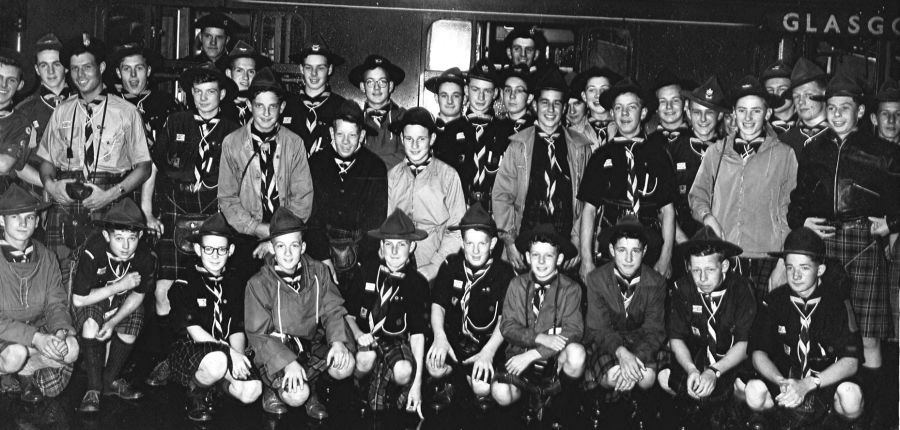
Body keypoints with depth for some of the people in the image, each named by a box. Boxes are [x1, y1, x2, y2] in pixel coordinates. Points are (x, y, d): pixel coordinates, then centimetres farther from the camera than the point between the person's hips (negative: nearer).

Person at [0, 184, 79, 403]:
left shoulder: (46, 258, -1)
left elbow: (57, 304, -1)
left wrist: (60, 331, -25)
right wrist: (36, 338, -33)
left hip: (37, 331, 4)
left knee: (71, 349, -23)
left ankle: (24, 371, 3)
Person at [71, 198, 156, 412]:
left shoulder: (145, 257, -25)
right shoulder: (92, 252, -36)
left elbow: (138, 295, -9)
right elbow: (79, 299, -28)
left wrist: (113, 323, -22)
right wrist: (119, 286, -33)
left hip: (123, 301, 4)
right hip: (90, 298, -4)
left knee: (130, 331, -16)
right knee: (91, 326, -30)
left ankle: (111, 380, 9)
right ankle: (93, 390, -18)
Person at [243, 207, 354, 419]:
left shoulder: (318, 272, -3)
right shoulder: (258, 284, -13)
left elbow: (332, 310, -1)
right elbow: (258, 335, -12)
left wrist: (337, 340, -22)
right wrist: (288, 362, -24)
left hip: (312, 344, 4)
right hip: (276, 352, -4)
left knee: (345, 366, -23)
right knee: (296, 396, -27)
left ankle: (310, 388, 9)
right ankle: (272, 388, 9)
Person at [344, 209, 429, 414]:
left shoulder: (417, 283, -6)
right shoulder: (367, 272, -5)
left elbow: (417, 334, -9)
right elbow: (348, 314, 5)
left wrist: (417, 383, -15)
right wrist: (358, 334, -19)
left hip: (396, 339, 0)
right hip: (365, 337, 0)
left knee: (404, 372, -32)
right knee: (366, 358, -35)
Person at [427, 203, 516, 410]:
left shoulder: (505, 273, -5)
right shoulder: (451, 265, 1)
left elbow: (504, 320, -9)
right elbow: (438, 305, 1)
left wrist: (488, 352, -25)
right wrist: (439, 336, -20)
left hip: (487, 344, -1)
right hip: (452, 340, 2)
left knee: (483, 388, -27)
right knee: (435, 367, -30)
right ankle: (447, 385, 8)